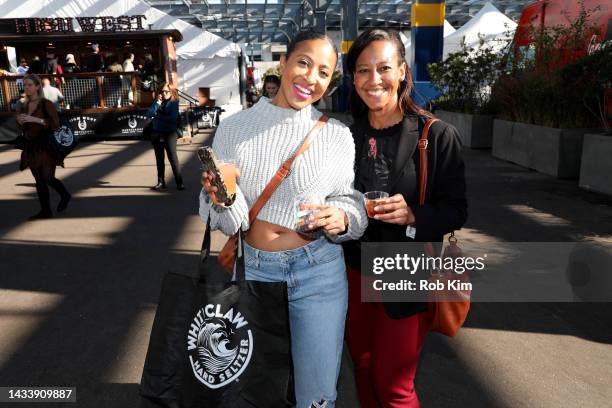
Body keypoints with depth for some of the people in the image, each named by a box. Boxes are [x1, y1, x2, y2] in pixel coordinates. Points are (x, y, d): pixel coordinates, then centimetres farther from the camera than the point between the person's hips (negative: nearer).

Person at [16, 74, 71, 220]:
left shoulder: (46, 104, -8)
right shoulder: (23, 106, 10)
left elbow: (56, 123, -18)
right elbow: (23, 127, 21)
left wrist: (35, 119, -23)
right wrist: (20, 122, -1)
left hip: (46, 147, -6)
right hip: (30, 147, 6)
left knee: (48, 178, -10)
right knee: (39, 180, 8)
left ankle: (65, 195, 19)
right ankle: (45, 211, 16)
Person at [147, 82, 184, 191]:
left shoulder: (174, 103, -4)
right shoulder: (158, 101, 8)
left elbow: (173, 118, -16)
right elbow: (150, 113, -6)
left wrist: (159, 115, -10)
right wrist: (157, 103, -15)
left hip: (170, 133, -5)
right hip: (157, 133, 5)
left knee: (173, 157, -8)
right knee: (159, 158, 10)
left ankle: (179, 182, -4)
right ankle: (161, 182, 18)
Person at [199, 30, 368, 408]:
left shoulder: (337, 135, -4)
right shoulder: (235, 127, -2)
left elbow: (353, 204, 5)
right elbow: (219, 214, 0)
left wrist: (342, 218, -18)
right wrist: (224, 199, -22)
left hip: (319, 271, -1)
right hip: (252, 268, 2)